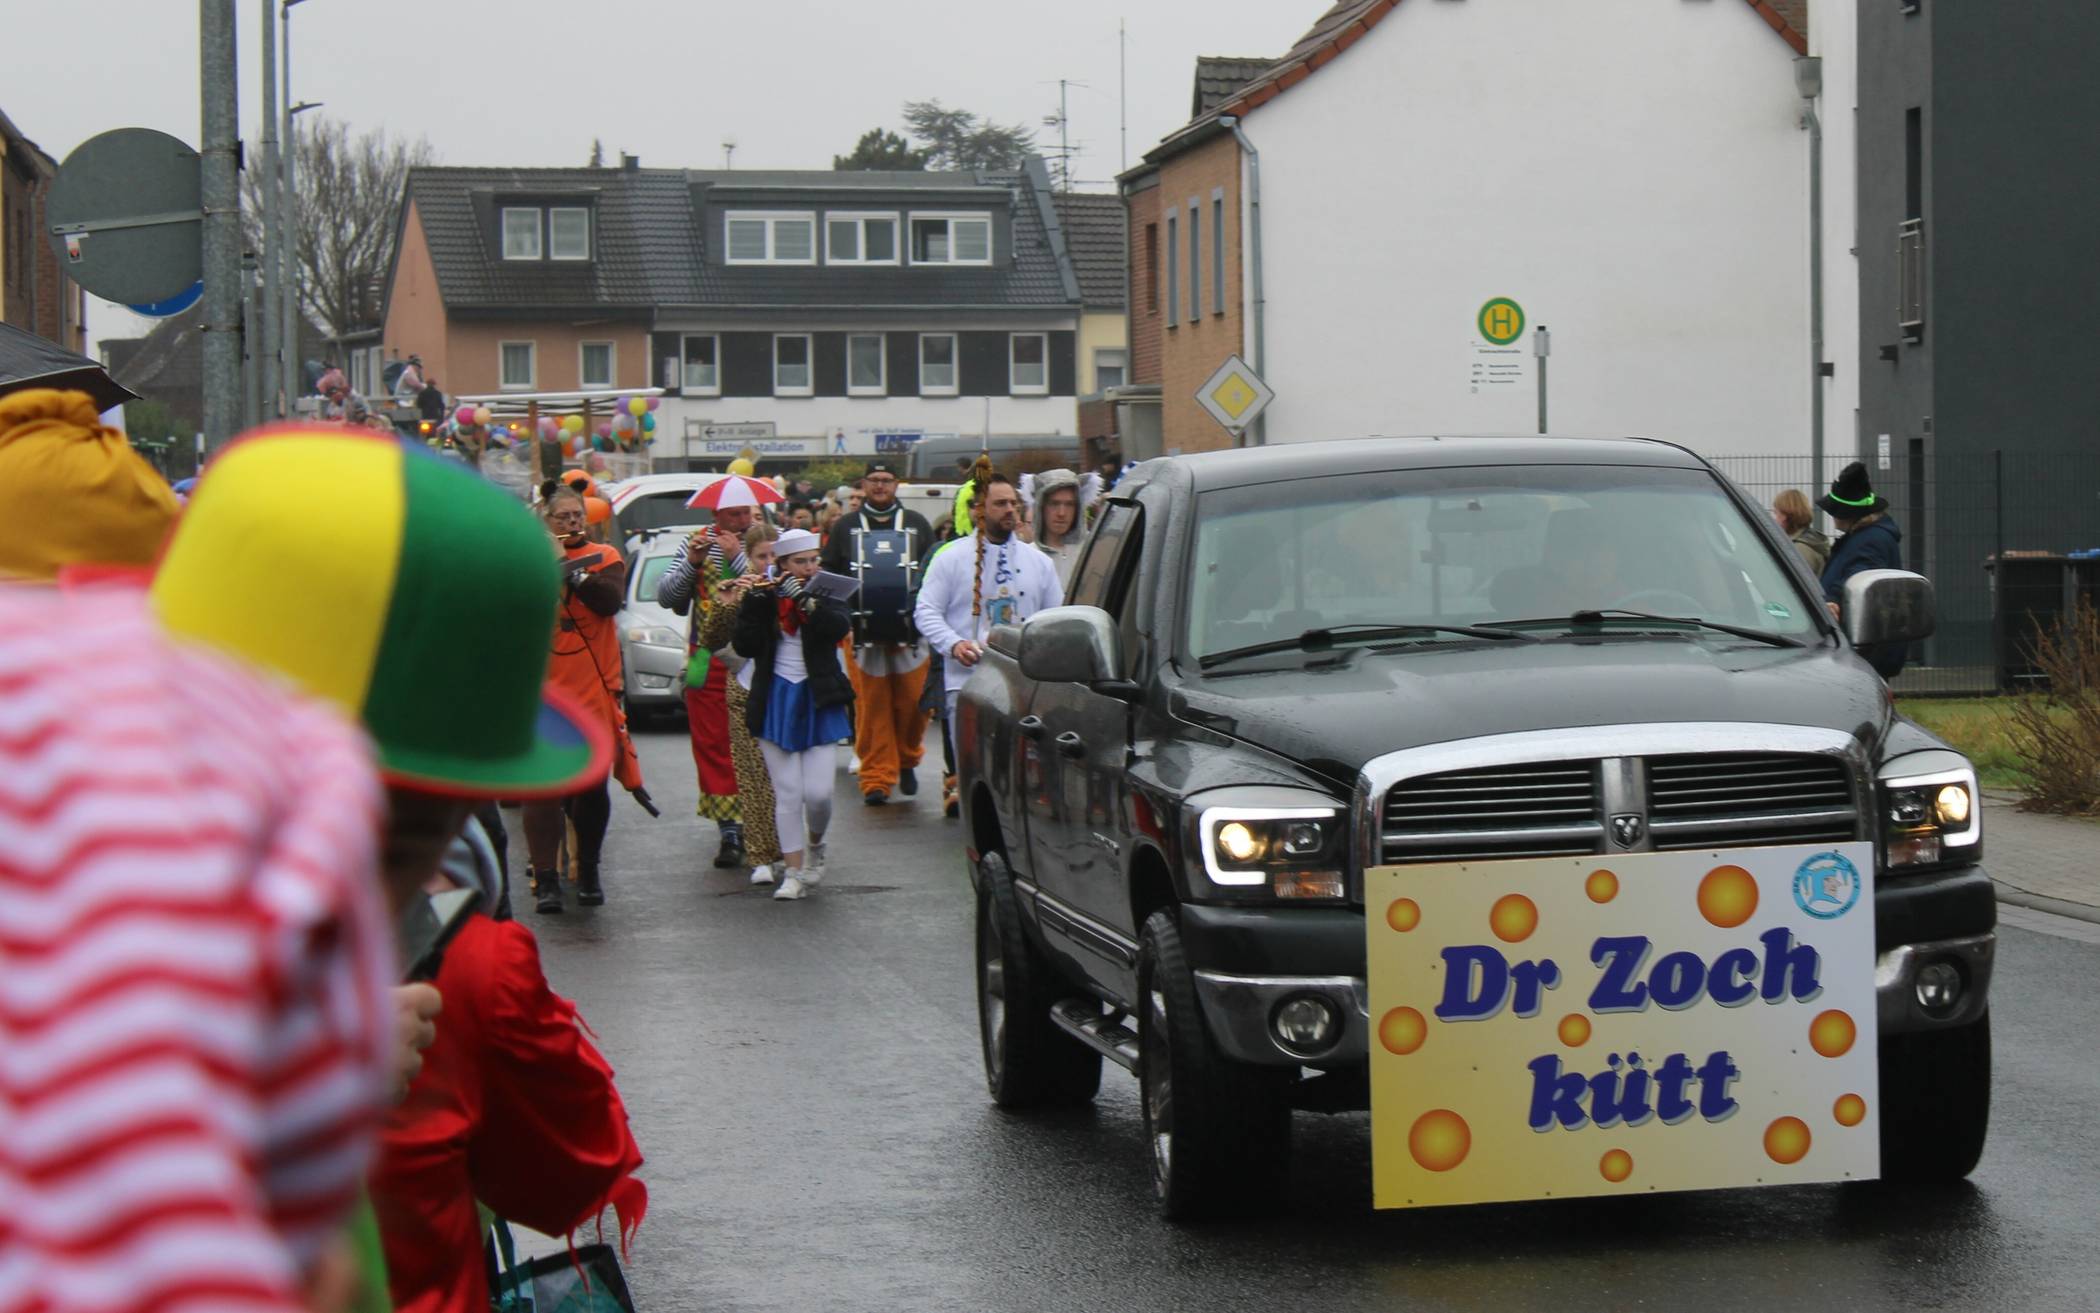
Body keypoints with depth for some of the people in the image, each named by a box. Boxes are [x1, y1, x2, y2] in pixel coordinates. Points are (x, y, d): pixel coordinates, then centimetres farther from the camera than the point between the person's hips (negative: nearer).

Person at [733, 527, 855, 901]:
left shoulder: (825, 594, 2)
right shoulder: (766, 597, 1)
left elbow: (840, 628, -17)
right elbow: (746, 646, -8)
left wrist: (805, 600, -27)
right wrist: (752, 602, -18)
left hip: (818, 702, 0)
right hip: (777, 702, 0)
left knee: (818, 793, -6)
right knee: (787, 794, 0)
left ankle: (815, 845, 24)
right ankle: (794, 872, 8)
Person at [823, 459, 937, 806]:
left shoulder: (917, 524, 13)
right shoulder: (846, 528, 13)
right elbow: (829, 574, 13)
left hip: (909, 630, 0)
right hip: (863, 632, 0)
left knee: (913, 702, -2)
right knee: (871, 708, -4)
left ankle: (907, 760, 23)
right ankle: (876, 778, 0)